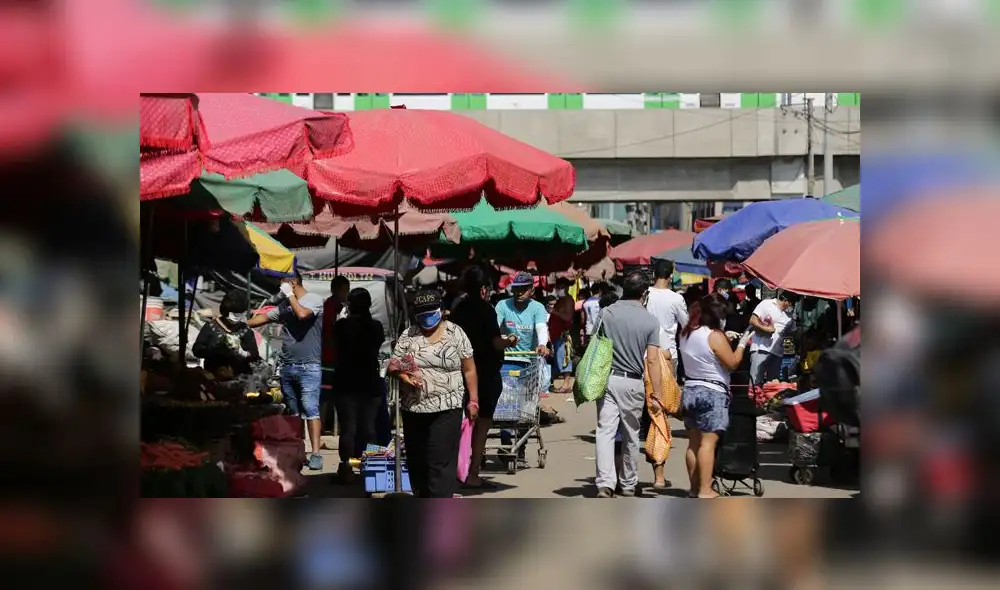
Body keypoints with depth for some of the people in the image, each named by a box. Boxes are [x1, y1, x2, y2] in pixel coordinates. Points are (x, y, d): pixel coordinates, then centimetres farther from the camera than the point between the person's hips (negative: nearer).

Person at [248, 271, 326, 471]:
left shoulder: (314, 299, -4)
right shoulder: (284, 304, 16)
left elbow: (302, 314, -22)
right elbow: (264, 317, 23)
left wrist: (290, 295, -9)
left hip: (308, 367, -7)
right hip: (286, 366, 7)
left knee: (310, 409, -13)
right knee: (292, 412, 9)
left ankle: (315, 454, -17)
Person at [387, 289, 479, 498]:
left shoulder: (455, 334, 3)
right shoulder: (408, 336, 9)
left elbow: (469, 370, 5)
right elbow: (393, 365, 11)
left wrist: (473, 401, 2)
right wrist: (401, 373, -12)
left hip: (446, 410, -4)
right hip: (413, 410, 4)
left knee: (441, 463, -10)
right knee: (416, 461, 8)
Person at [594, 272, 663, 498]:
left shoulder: (607, 314, 1)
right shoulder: (650, 321, -4)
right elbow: (652, 361, -7)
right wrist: (656, 394, -3)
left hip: (607, 378, 0)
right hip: (633, 383, 0)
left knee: (605, 432, -5)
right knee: (631, 436, 13)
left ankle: (605, 483, -21)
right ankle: (628, 485, 24)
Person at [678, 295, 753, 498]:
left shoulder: (686, 334, 9)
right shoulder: (715, 336, -15)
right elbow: (732, 363, -11)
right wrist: (742, 344, 2)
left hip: (690, 390, 8)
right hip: (712, 392, -8)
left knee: (694, 443, 11)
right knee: (708, 443, -9)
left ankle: (694, 487, 16)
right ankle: (705, 490, -11)